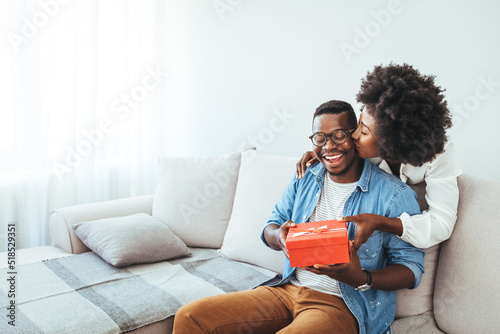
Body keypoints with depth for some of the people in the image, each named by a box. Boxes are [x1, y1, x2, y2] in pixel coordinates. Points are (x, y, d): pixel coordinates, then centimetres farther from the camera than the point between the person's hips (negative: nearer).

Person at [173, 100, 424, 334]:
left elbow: (412, 266, -6)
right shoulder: (305, 179, 10)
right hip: (287, 289, 5)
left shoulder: (394, 194, -7)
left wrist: (363, 279, -26)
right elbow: (270, 228, 14)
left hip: (342, 304, -5)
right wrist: (279, 236, -12)